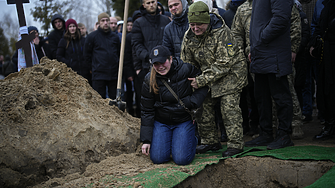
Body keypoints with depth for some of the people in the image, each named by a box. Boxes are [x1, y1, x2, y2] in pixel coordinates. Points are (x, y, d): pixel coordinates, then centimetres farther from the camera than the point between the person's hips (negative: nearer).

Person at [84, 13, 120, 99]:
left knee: (114, 98, 8)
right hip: (98, 74, -3)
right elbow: (87, 54, 6)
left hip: (114, 74, 3)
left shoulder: (115, 36, 10)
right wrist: (94, 66, 5)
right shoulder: (92, 36, -1)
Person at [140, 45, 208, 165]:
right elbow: (147, 111, -4)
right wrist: (146, 140, -6)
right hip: (161, 122, 2)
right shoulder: (149, 80, -9)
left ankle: (192, 140, 20)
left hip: (184, 121, -1)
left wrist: (193, 102, -16)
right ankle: (166, 141, 23)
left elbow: (204, 85, 0)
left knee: (182, 159, -14)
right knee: (158, 158, -11)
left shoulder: (185, 70, -14)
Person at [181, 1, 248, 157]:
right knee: (203, 106, 3)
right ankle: (210, 142, 17)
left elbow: (224, 63, -27)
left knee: (229, 107, -15)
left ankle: (235, 144, -8)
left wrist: (202, 80, -30)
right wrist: (193, 80, -4)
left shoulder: (221, 32, -26)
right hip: (208, 74, 6)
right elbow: (186, 62, 7)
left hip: (230, 72, -6)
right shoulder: (189, 36, -7)